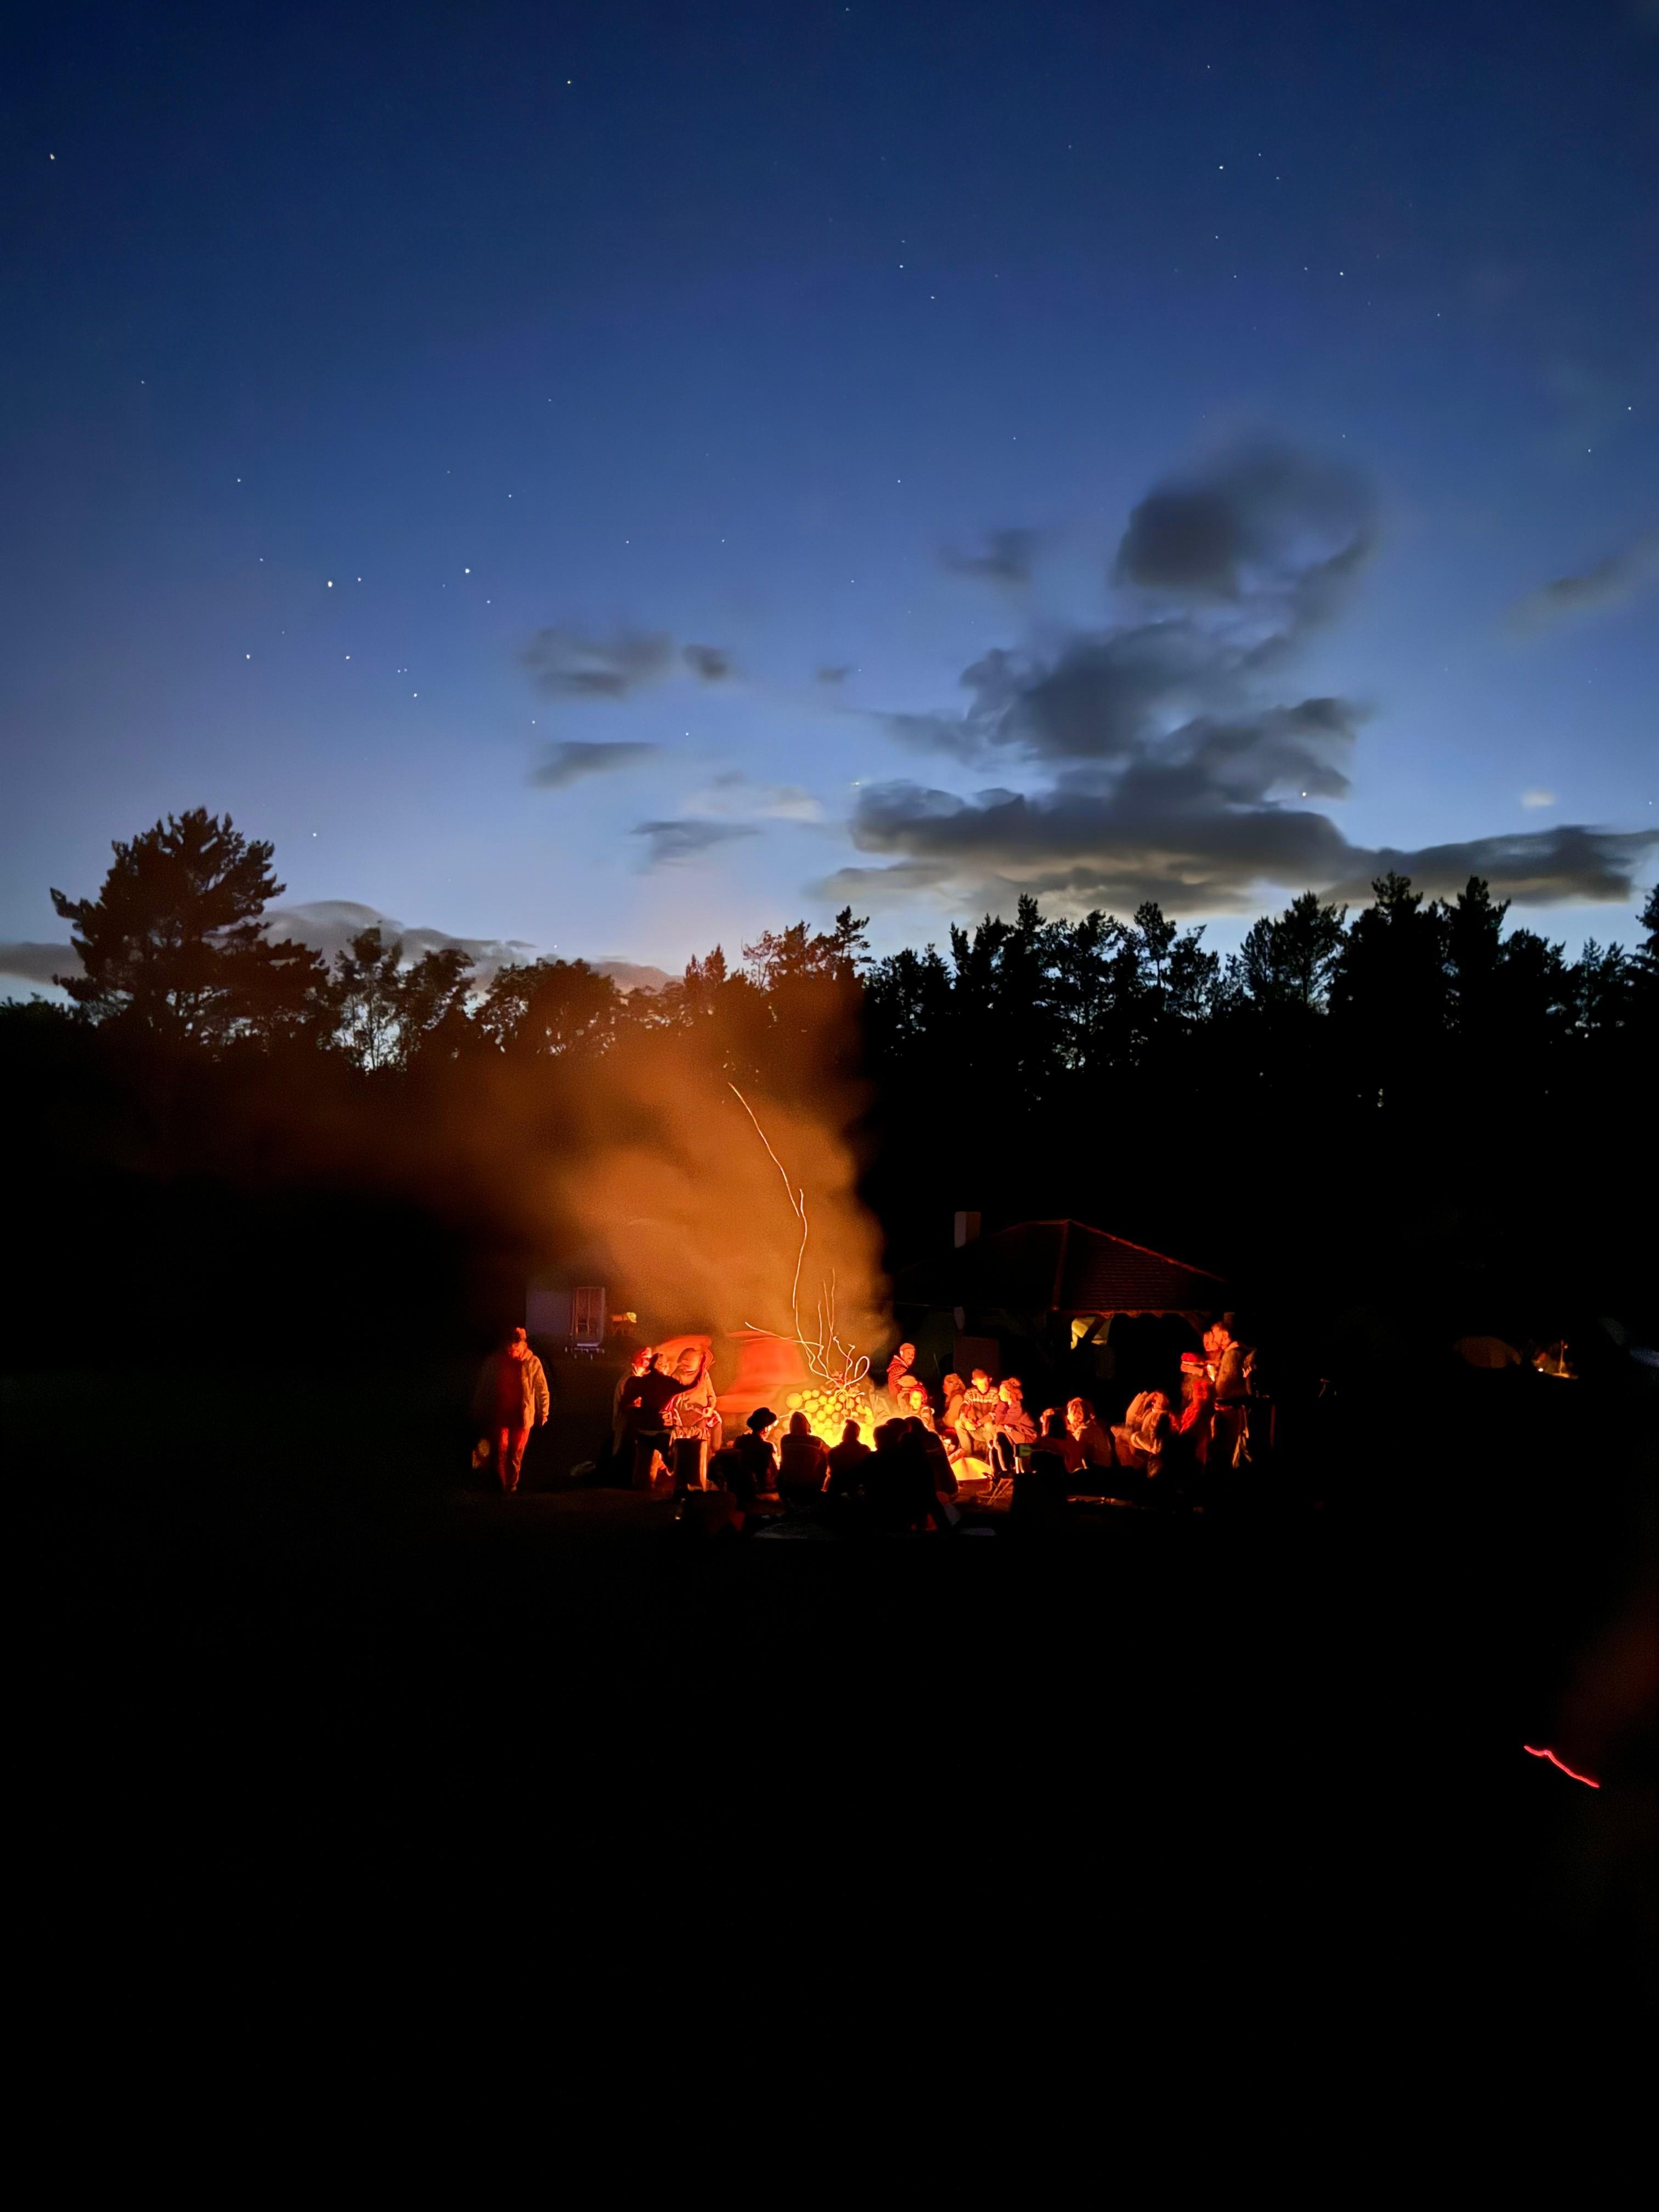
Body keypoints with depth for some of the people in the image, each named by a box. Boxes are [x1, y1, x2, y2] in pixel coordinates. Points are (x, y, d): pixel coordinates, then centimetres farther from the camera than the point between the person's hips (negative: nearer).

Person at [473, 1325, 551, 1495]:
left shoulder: (532, 1363, -9)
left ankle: (511, 1487, 28)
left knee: (516, 1456, 10)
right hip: (498, 1416, 0)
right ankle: (499, 1488, 17)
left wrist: (543, 1414, -2)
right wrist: (480, 1413, 9)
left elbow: (542, 1391, -2)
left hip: (521, 1417, 0)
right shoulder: (494, 1362, -5)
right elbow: (482, 1389, 5)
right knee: (499, 1454, 1)